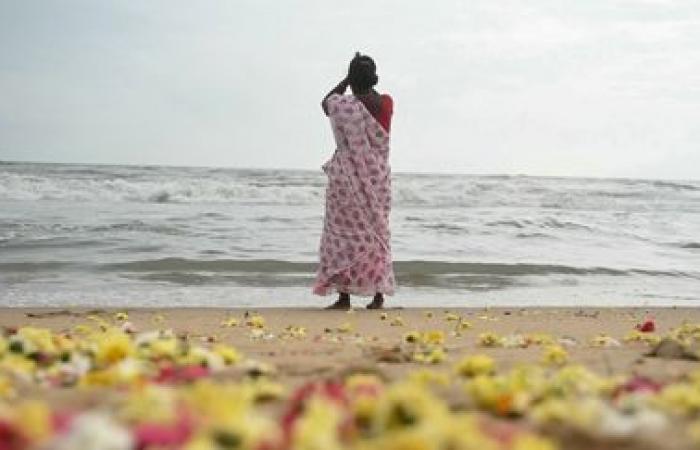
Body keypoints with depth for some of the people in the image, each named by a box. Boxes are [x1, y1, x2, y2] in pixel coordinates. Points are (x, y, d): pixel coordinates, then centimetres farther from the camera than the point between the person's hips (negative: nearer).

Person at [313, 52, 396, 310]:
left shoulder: (344, 105, -13)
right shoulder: (387, 103, -4)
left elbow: (326, 103, 11)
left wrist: (348, 78, 8)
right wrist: (366, 76, 14)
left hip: (349, 179, -4)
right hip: (378, 177, 4)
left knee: (344, 234, 4)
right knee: (376, 232, 11)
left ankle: (344, 296, 3)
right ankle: (378, 296, 11)